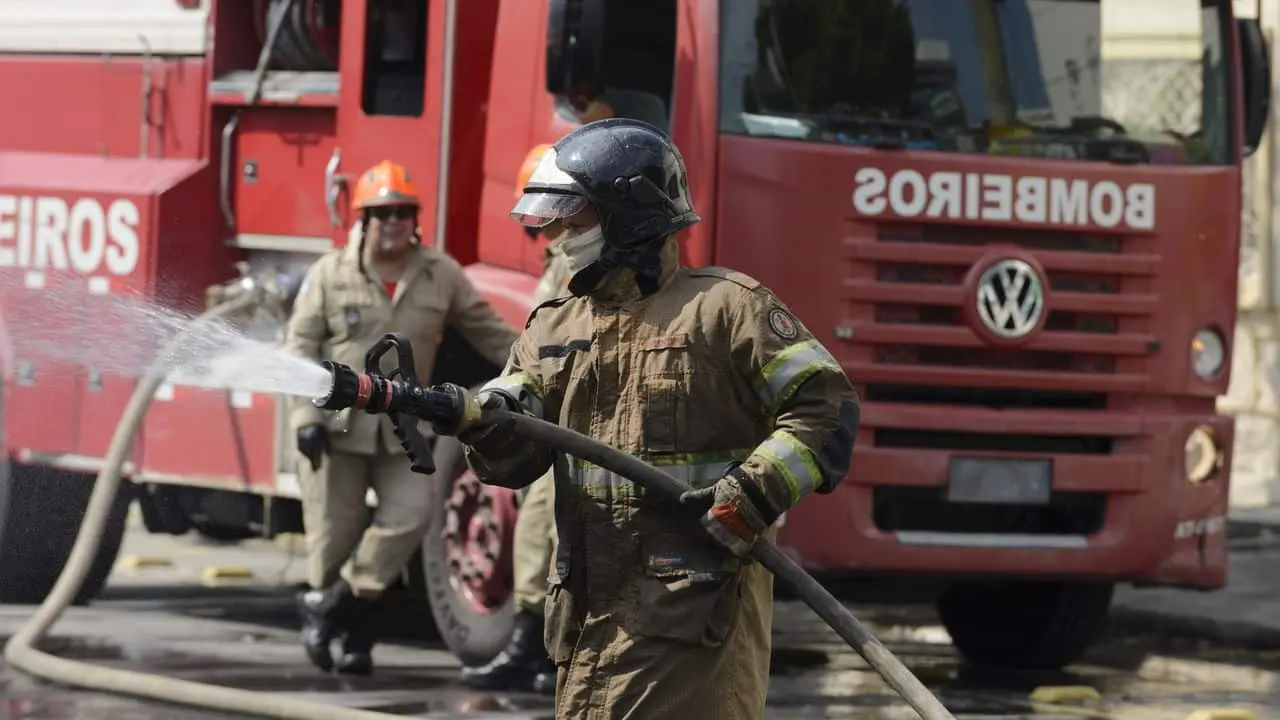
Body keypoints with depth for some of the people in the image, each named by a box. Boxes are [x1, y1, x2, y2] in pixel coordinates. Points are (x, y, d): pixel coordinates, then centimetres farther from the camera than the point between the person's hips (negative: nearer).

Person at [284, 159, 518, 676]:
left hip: (403, 429, 2)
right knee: (335, 531, 1)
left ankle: (329, 605, 1)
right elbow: (302, 347, -3)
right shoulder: (330, 274, -2)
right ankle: (354, 628, 22)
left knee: (408, 515, -13)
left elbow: (490, 333, 11)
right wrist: (307, 416, -12)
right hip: (337, 425, -2)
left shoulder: (442, 276, 4)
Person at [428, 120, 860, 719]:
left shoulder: (725, 305, -4)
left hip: (697, 597, -7)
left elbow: (825, 404, -7)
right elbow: (513, 448, 5)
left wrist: (757, 494, -18)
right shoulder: (554, 326, 16)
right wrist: (467, 416, -18)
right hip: (589, 608, 7)